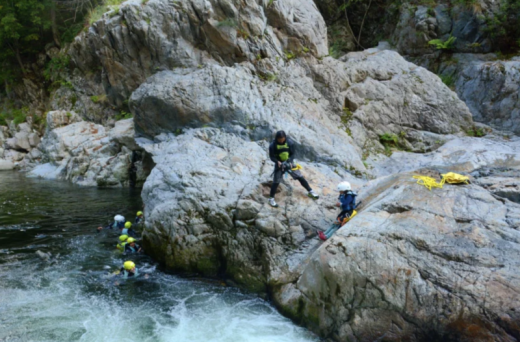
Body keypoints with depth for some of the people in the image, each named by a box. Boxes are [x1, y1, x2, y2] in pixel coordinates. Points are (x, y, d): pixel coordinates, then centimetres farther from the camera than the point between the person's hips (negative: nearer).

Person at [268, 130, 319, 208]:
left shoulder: (290, 142, -15)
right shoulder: (273, 145, -19)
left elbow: (292, 154, -5)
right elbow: (272, 156, -11)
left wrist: (290, 162, -22)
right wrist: (277, 162, -30)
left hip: (289, 163, 2)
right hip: (279, 164, -2)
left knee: (300, 177, 4)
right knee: (276, 182, -4)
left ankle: (310, 192, 18)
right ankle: (271, 198, 11)